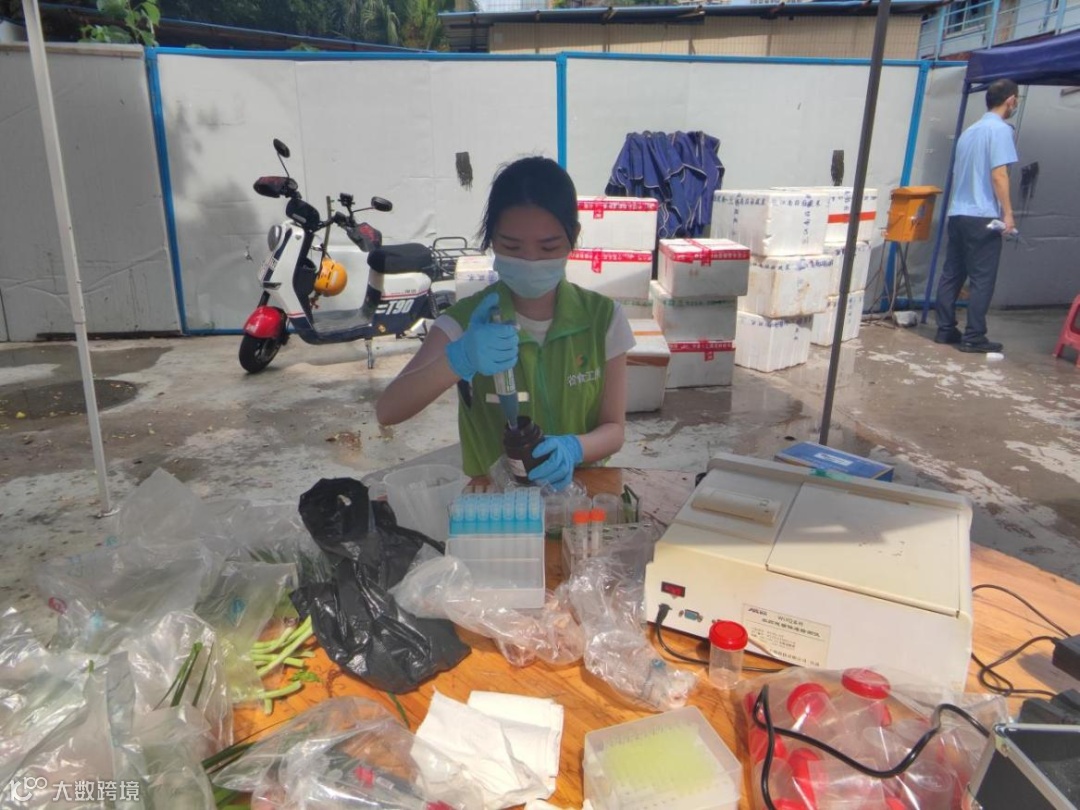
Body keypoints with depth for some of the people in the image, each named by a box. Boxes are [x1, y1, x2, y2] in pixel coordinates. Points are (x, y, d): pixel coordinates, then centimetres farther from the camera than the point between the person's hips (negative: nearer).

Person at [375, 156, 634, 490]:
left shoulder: (602, 317, -7)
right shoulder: (467, 319, -10)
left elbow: (614, 428, -3)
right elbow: (387, 411, -18)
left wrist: (573, 448, -24)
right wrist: (459, 360, -34)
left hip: (578, 492, 3)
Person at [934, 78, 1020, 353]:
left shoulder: (969, 131, 17)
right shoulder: (1000, 129, -8)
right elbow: (999, 175, -15)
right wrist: (1008, 213, -13)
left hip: (957, 213, 8)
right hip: (983, 216, -8)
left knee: (952, 274, 9)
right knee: (982, 279, -3)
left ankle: (945, 329, 14)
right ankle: (973, 337, -2)